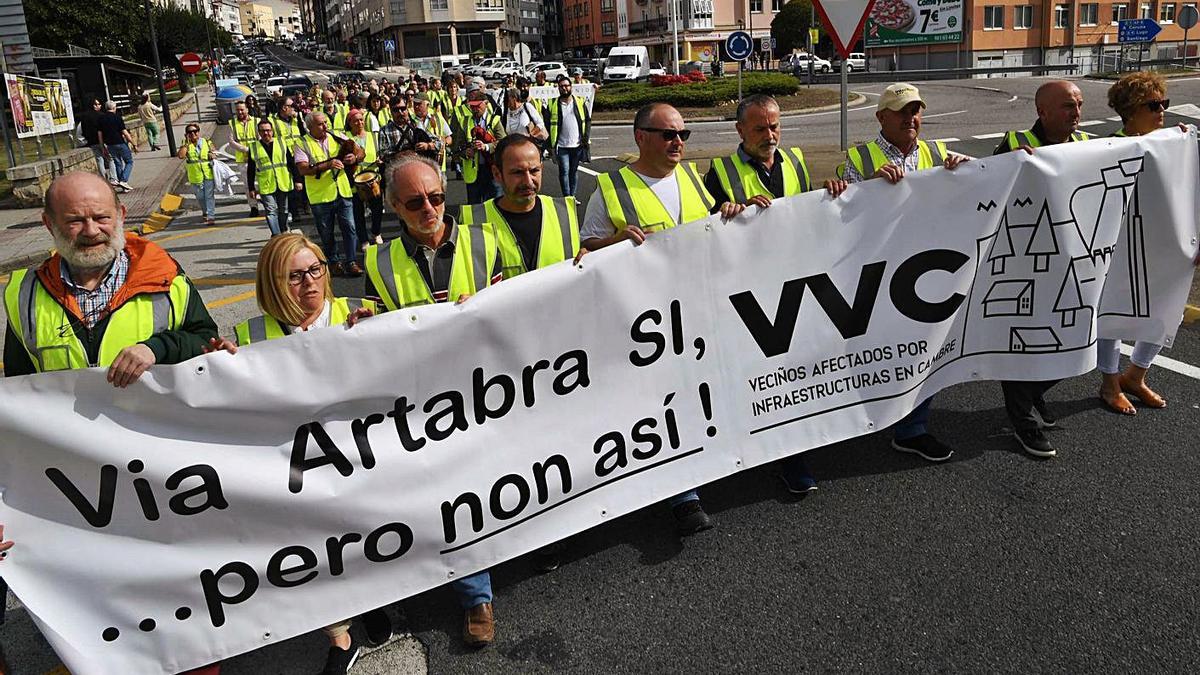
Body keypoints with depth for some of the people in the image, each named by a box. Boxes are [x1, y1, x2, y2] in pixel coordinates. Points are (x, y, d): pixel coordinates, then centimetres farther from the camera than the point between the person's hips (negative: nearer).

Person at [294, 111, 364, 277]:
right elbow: (302, 169, -18)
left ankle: (351, 261, 9)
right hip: (320, 195, -2)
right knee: (326, 232, 10)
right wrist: (327, 165, -27)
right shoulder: (303, 144, -5)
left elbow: (360, 151, 10)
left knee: (349, 227, 0)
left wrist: (355, 157, -14)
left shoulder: (337, 138, 6)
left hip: (342, 192, 2)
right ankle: (334, 262, 24)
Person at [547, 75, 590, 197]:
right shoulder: (552, 104, 0)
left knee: (574, 171, 11)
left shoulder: (580, 102, 4)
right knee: (564, 171, -6)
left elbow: (588, 120, 7)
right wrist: (550, 143, -4)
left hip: (577, 145, 2)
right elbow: (547, 125, 2)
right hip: (561, 146, -2)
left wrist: (585, 137, -4)